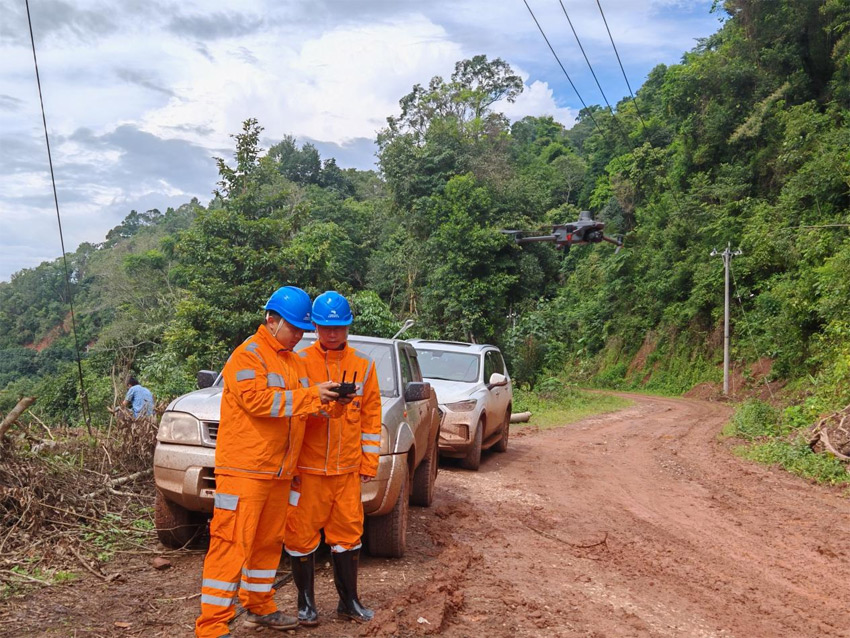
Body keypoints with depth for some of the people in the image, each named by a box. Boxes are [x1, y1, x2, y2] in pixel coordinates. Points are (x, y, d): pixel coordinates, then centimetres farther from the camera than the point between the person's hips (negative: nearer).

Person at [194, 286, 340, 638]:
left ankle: (260, 607, 31)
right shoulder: (248, 355, -9)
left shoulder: (294, 362, 18)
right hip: (244, 470, -8)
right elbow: (255, 399, -22)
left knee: (268, 542, 16)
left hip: (278, 471, 8)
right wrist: (310, 395, -20)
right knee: (232, 544, -7)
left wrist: (320, 401, -2)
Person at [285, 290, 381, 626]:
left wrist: (369, 462, 5)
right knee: (302, 535, 4)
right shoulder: (299, 362, -4)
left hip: (348, 469, 2)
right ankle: (306, 603, 21)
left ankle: (349, 601, 25)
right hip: (307, 468, -2)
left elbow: (371, 415, 7)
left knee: (347, 534, 10)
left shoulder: (363, 365, 5)